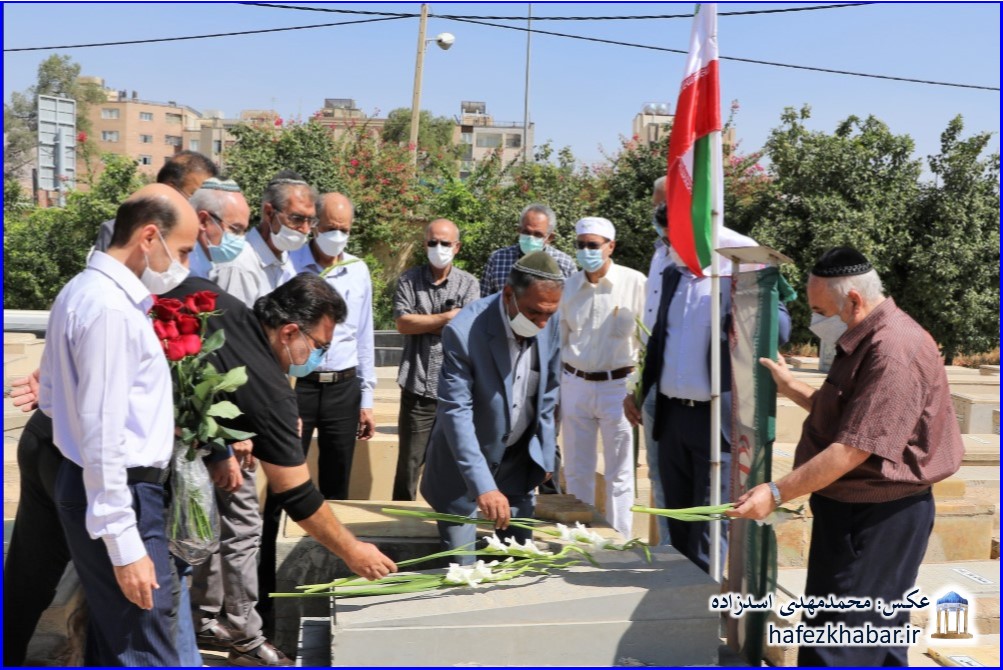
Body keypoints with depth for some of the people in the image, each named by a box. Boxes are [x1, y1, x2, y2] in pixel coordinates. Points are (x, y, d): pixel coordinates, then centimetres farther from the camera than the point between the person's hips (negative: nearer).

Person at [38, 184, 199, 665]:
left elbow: (51, 398, 19)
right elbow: (103, 436, -23)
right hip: (118, 494, -10)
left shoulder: (82, 291, 11)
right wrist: (125, 546, -21)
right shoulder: (111, 307, -20)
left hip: (82, 484, 10)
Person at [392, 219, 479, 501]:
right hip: (417, 388, 0)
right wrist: (448, 317, -8)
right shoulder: (409, 281, 4)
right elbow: (403, 324, -8)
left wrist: (421, 322, -7)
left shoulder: (469, 284, 4)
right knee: (409, 464, 5)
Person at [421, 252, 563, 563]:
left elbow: (548, 396, 4)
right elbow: (456, 411, -29)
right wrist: (483, 486, -34)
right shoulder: (464, 331, -27)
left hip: (519, 461, 4)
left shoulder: (550, 327, -11)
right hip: (464, 461, -4)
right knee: (461, 566, 4)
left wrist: (544, 455, 5)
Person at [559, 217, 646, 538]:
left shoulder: (634, 283, -8)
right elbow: (559, 340, 11)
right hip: (575, 385, 4)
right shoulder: (569, 286, 4)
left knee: (619, 474, 7)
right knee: (577, 471, 13)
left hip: (618, 385, -4)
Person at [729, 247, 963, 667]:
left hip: (877, 519, -11)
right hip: (852, 509, 11)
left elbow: (854, 449, -28)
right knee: (874, 634, 22)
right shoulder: (864, 340, 11)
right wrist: (790, 388, 14)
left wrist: (778, 493, -24)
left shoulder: (894, 351, -24)